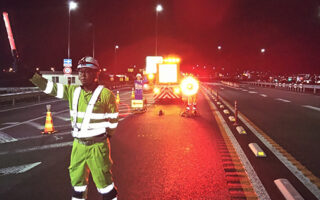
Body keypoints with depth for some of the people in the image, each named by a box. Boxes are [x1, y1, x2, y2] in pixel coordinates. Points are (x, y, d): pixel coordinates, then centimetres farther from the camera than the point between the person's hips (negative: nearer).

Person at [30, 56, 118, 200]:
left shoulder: (106, 94, -11)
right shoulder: (73, 91, 2)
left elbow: (113, 118, -1)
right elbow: (49, 86, 0)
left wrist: (106, 136, 5)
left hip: (97, 146, -5)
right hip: (78, 144, 5)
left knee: (103, 180, 5)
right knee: (77, 177, 19)